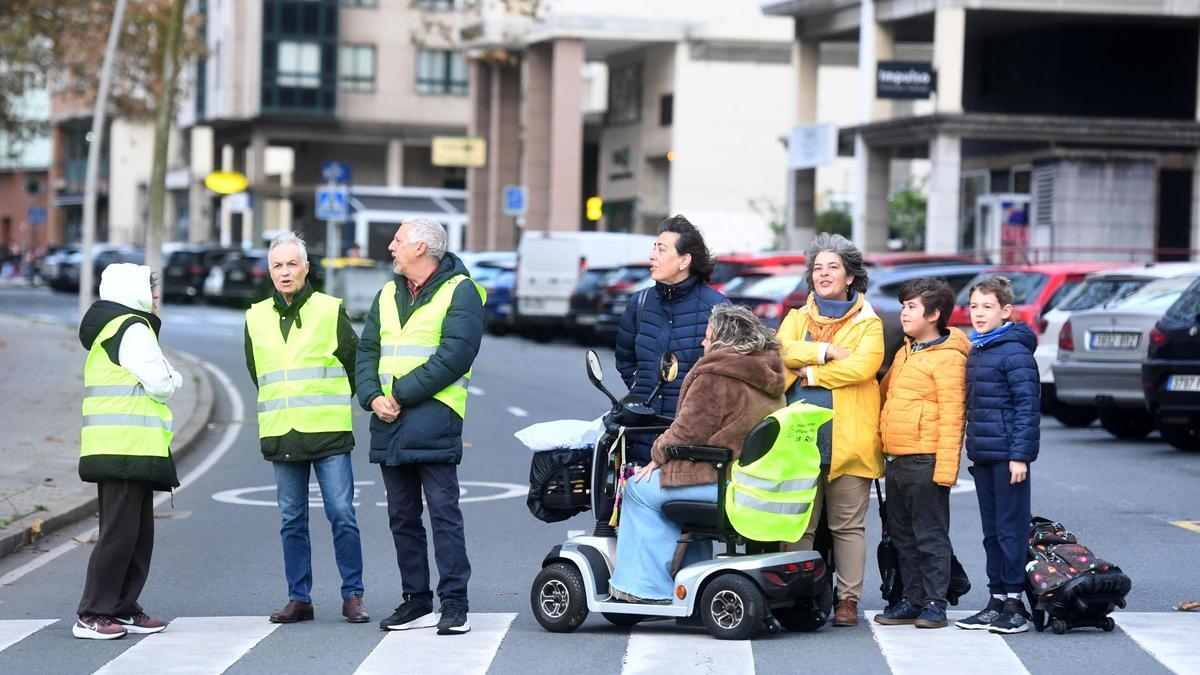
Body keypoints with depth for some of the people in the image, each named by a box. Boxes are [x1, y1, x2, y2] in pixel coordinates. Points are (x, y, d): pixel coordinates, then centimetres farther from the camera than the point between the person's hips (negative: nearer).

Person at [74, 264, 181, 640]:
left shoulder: (110, 328, 22)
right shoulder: (132, 329, -11)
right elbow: (161, 384, -14)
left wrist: (166, 379, 6)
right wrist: (174, 379, 7)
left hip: (119, 451, 10)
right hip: (127, 449, -10)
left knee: (139, 533, 13)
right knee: (119, 533, -10)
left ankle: (123, 610, 16)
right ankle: (92, 616, -9)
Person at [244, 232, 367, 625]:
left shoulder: (330, 310, 1)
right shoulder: (256, 318, 11)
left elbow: (355, 363, 8)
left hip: (328, 432, -3)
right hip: (281, 435, 3)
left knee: (342, 515, -5)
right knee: (292, 521, 6)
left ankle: (352, 596, 2)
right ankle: (299, 599, 12)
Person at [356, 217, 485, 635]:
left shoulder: (459, 291, -4)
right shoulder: (388, 294, 19)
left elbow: (454, 355, -15)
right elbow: (367, 350, 16)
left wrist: (402, 394, -16)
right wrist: (372, 396, -4)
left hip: (434, 417, -7)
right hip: (389, 422, 7)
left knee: (444, 512, -8)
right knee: (402, 517, 10)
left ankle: (454, 603, -6)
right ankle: (416, 602, 16)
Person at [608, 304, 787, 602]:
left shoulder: (714, 377, -16)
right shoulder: (768, 377, 14)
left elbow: (689, 432, -16)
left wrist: (659, 454, 2)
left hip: (722, 483, -10)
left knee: (640, 489, 7)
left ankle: (646, 587, 8)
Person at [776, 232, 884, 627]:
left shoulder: (867, 323, 8)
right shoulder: (797, 319, 19)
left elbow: (862, 366, -10)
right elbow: (780, 350, -1)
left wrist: (811, 374, -7)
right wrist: (824, 351, -12)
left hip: (849, 438, -2)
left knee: (848, 525, 1)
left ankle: (848, 599, 5)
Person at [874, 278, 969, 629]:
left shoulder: (948, 357, -10)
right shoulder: (905, 353, 17)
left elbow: (951, 416, -14)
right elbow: (883, 393, 26)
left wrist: (946, 467, -19)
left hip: (925, 462, -8)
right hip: (896, 461, 8)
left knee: (930, 535, -2)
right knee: (903, 535, 12)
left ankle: (934, 603, 4)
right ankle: (912, 600, 19)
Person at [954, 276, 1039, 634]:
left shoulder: (1015, 352, -11)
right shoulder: (975, 352, 15)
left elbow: (1027, 405, -15)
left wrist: (1020, 454, -18)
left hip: (1007, 455, -9)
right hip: (983, 455, 9)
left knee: (1011, 530, -4)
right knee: (992, 531, 12)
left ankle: (1015, 604, 0)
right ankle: (996, 601, 18)